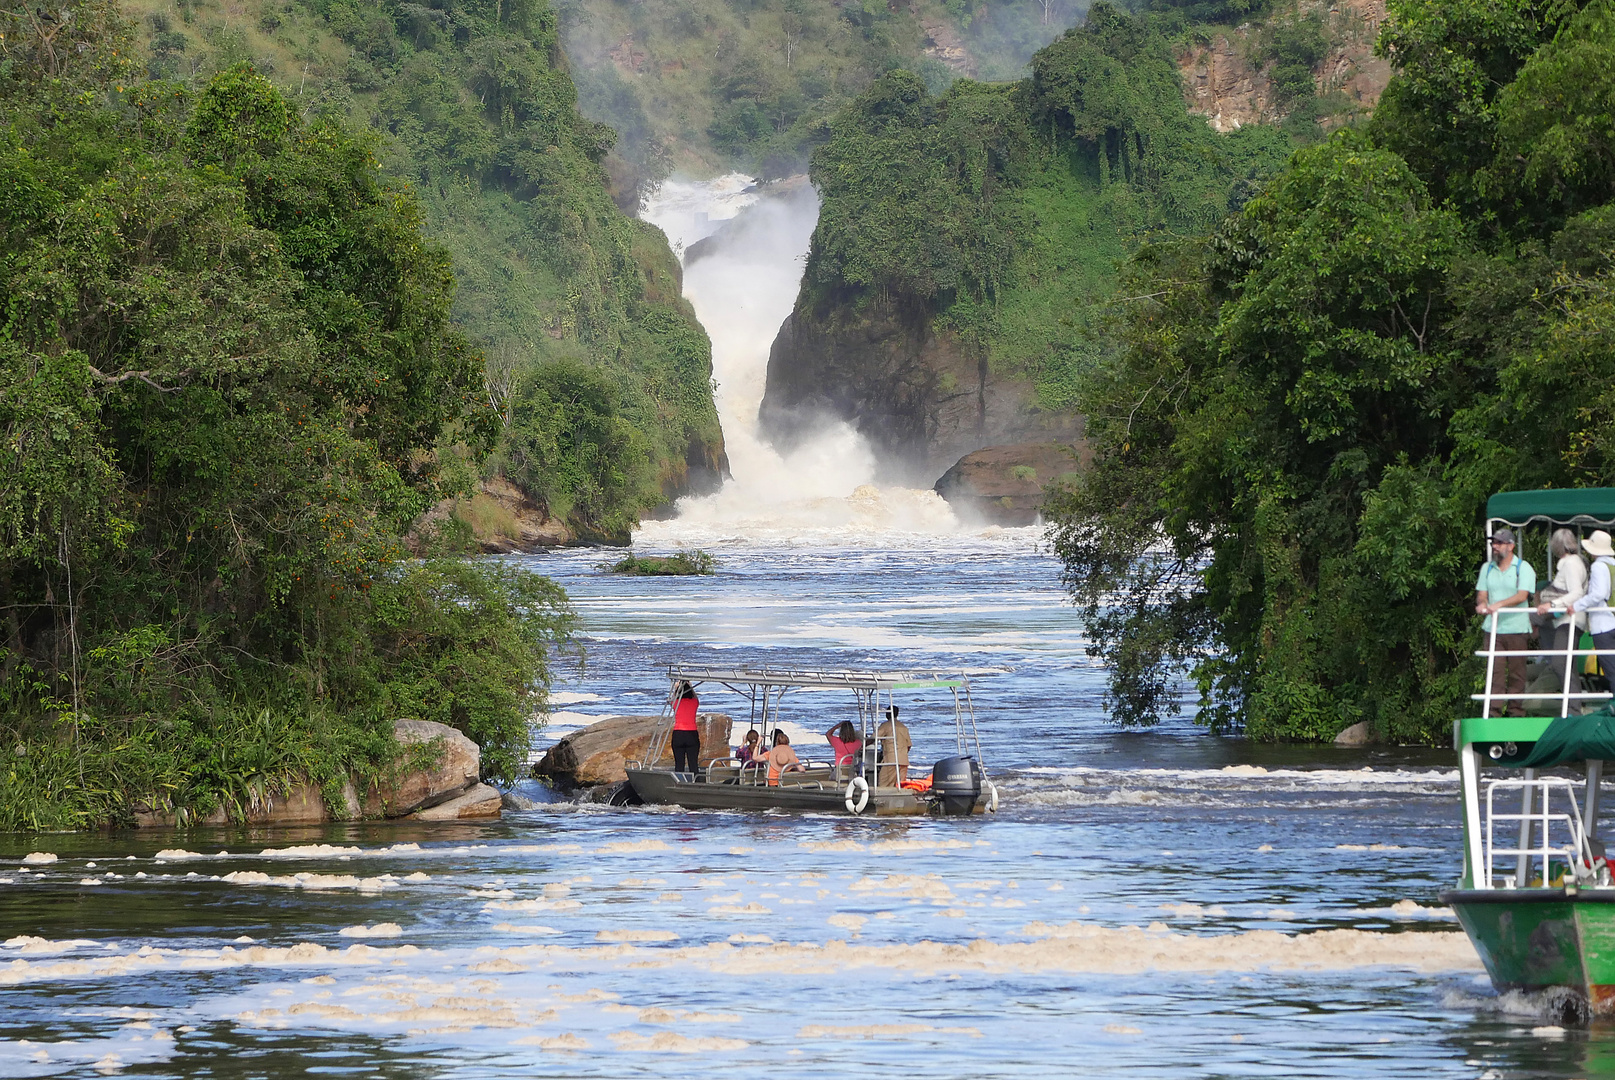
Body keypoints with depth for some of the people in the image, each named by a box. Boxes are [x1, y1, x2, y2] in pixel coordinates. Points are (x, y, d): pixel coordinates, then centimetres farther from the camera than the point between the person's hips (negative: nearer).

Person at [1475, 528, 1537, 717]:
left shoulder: (1523, 568, -1)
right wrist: (1482, 603, -13)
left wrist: (1499, 605, -25)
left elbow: (1522, 595, -13)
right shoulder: (1487, 568, 15)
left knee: (1516, 672, 0)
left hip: (1517, 628, -3)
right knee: (1495, 671, -5)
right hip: (1493, 628, 3)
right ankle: (1493, 711, -9)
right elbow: (1481, 593, 12)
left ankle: (1516, 711, 7)